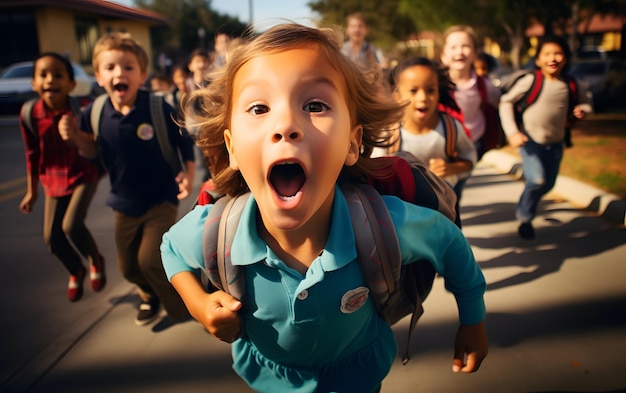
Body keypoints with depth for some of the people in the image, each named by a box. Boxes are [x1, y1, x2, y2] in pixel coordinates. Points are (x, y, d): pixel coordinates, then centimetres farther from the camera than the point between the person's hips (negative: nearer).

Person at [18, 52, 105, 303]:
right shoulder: (30, 114, -11)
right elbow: (32, 154, 2)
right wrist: (31, 191, 7)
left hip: (83, 175, -3)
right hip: (53, 180, 4)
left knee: (71, 226, -20)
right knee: (51, 237, 5)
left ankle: (96, 261, 13)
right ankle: (76, 272, 35)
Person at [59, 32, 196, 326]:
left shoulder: (159, 109, -19)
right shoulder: (95, 114, -10)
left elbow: (184, 141, -6)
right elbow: (95, 153, 4)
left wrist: (189, 173, -16)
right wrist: (76, 137, -14)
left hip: (162, 197, -4)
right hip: (125, 201, 5)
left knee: (150, 259, -12)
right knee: (128, 266, 15)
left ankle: (182, 306, 18)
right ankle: (151, 296, 49)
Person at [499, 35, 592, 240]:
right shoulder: (531, 80, -15)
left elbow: (585, 102, 15)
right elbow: (506, 102, -10)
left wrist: (582, 110, -10)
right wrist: (512, 132, -16)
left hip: (555, 143, 5)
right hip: (530, 140, -5)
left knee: (548, 184, 13)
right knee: (537, 180, -21)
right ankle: (525, 217, 5)